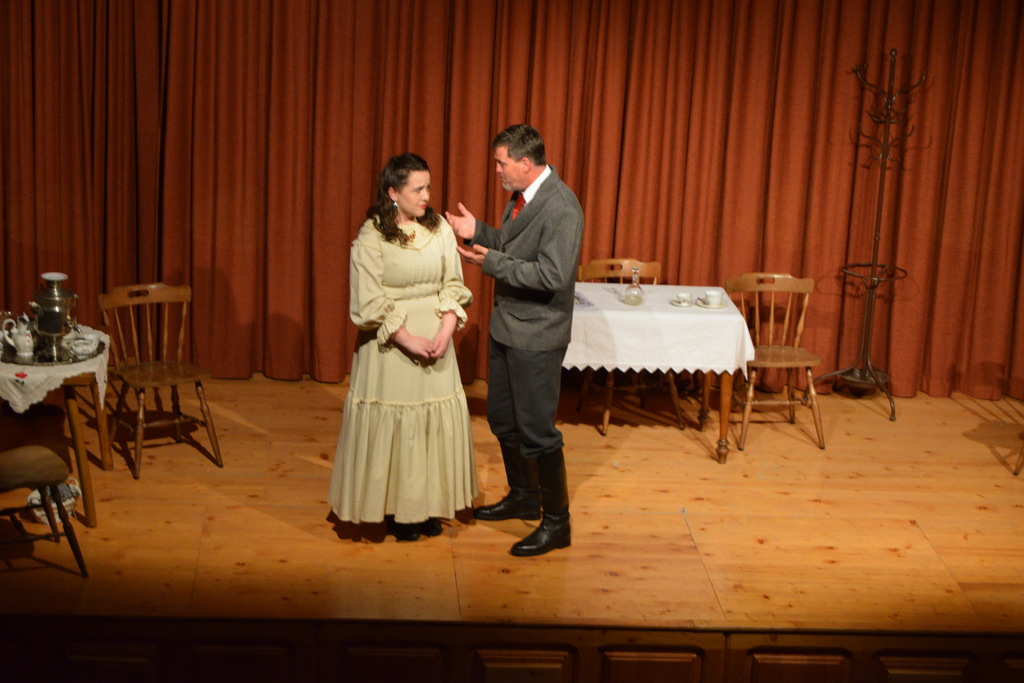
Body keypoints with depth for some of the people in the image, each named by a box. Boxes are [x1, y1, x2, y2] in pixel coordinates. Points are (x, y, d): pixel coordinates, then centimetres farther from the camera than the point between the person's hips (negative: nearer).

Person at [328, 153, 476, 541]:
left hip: (436, 339, 4)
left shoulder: (439, 228, 2)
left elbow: (454, 286, 3)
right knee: (393, 423, 2)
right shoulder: (371, 237, -11)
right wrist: (408, 339, -17)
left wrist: (446, 330, -11)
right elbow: (370, 301, -13)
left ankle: (429, 504, 21)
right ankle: (394, 508, 16)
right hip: (391, 343, -4)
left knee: (437, 421, 8)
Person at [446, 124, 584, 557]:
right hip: (506, 326, 10)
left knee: (537, 431, -1)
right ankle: (522, 497, 39)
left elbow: (553, 276, -29)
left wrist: (491, 261, -25)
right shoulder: (521, 196, 5)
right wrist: (478, 232, 4)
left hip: (536, 336, -10)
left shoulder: (561, 209, -24)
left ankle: (556, 523, 13)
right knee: (502, 419, 21)